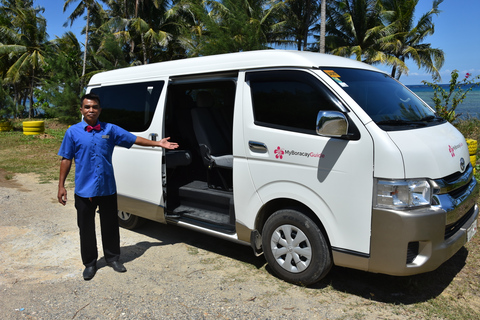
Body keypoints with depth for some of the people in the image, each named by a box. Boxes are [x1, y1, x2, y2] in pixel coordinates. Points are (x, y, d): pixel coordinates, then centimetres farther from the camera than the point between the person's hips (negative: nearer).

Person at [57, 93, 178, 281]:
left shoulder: (110, 130, 3)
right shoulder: (73, 132, -1)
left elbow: (133, 139, 7)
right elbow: (66, 159, 2)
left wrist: (158, 143, 5)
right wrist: (61, 186, -1)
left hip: (107, 188, 2)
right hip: (84, 190, -1)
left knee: (110, 225, 13)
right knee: (86, 228, 9)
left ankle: (112, 257, 32)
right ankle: (89, 263, 26)